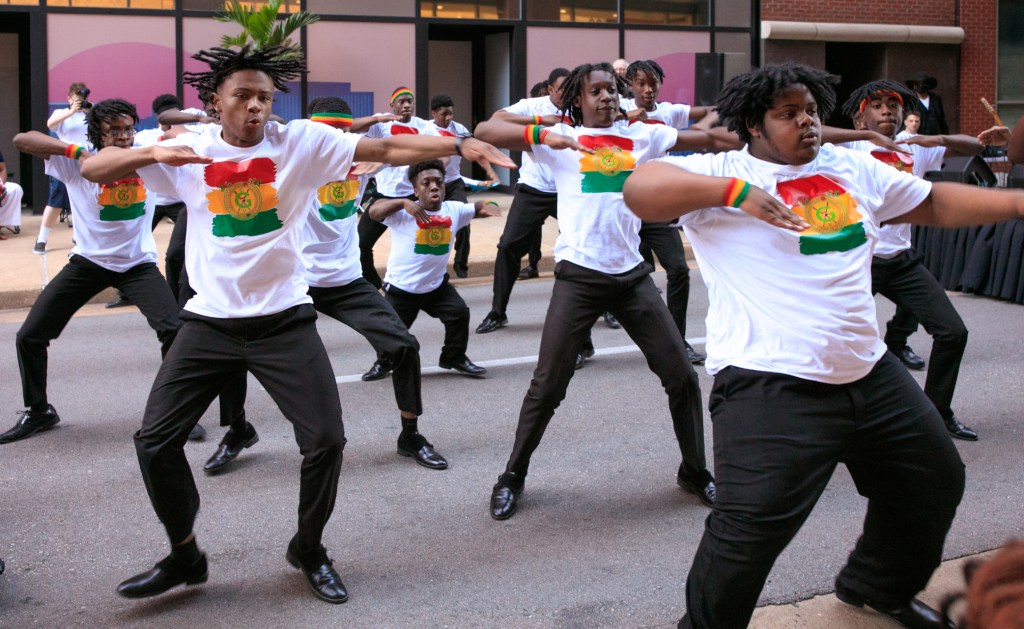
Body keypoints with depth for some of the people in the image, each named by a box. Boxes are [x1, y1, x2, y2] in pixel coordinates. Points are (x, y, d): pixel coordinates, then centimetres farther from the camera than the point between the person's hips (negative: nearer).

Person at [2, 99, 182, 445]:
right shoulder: (76, 163, -13)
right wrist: (77, 152, -34)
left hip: (138, 263, -1)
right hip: (88, 261, 1)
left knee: (173, 329, -21)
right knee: (29, 336, 2)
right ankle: (38, 412, 25)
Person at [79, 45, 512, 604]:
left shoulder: (300, 141, -5)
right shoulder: (189, 151, -1)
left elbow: (389, 149, -11)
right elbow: (94, 170, -5)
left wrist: (459, 144, -24)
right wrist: (152, 153, -24)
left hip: (284, 320, -1)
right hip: (209, 322, 1)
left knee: (326, 439, -5)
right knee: (155, 441, 0)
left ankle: (308, 551, 22)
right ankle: (184, 557, 23)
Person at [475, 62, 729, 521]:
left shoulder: (640, 136, 8)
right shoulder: (560, 139, -1)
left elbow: (709, 140, 6)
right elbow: (485, 132, -11)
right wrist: (543, 135, -27)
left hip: (632, 275, 3)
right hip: (578, 276, -3)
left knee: (680, 375, 6)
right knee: (548, 385, 0)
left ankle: (695, 470, 26)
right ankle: (513, 476, 19)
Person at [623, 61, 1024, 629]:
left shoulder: (854, 168, 14)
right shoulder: (722, 172, -5)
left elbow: (935, 202, 23)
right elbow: (640, 188, -19)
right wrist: (736, 191, -29)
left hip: (868, 372, 8)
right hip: (770, 385, -7)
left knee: (935, 481, 22)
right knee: (753, 523, -18)